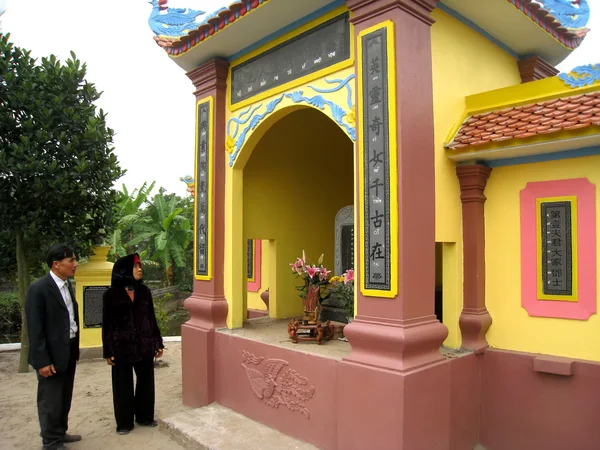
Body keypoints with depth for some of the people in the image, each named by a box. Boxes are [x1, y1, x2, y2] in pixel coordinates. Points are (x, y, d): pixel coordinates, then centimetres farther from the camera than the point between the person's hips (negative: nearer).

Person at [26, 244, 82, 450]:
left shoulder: (67, 285, 7)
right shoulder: (38, 288, -17)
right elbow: (34, 329, -18)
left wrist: (75, 349, 12)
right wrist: (42, 361, -18)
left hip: (69, 352, 8)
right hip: (52, 355, -8)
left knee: (64, 399, 20)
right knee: (50, 402, 7)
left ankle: (60, 433, 37)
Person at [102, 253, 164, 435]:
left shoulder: (144, 291, 1)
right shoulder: (111, 294, -8)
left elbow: (151, 318, 6)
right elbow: (107, 324, -5)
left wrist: (158, 342, 7)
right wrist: (108, 351, -6)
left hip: (144, 345, 3)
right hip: (121, 347, -3)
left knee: (146, 382, 13)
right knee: (123, 386, 9)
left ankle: (145, 416, 31)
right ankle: (124, 422, 26)